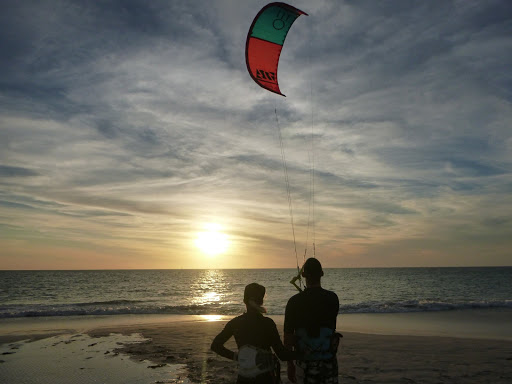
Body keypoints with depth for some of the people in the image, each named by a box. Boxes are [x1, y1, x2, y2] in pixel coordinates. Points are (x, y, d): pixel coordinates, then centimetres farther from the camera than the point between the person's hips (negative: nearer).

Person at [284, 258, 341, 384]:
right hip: (328, 362, 1)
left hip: (304, 363, 0)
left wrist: (290, 365, 4)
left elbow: (288, 337, -7)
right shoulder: (332, 298, -6)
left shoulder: (294, 301, -10)